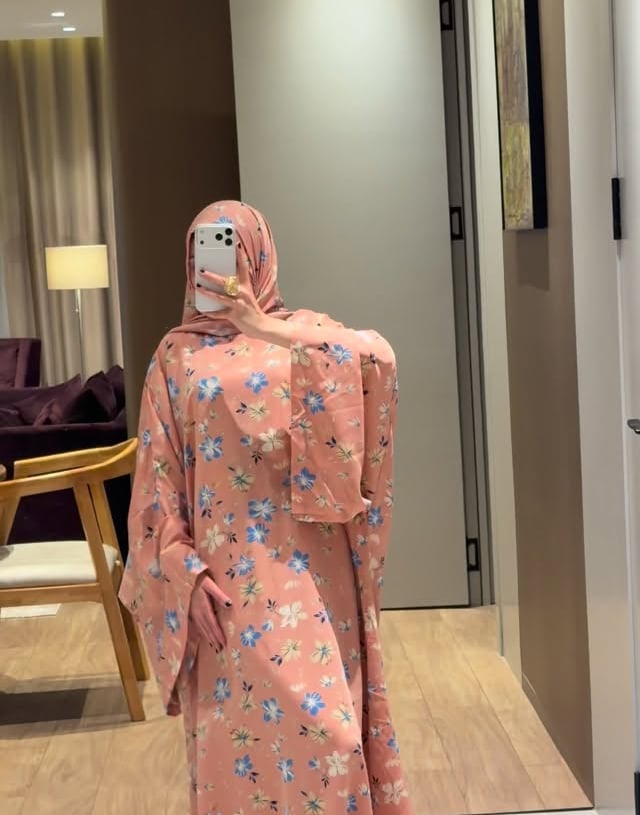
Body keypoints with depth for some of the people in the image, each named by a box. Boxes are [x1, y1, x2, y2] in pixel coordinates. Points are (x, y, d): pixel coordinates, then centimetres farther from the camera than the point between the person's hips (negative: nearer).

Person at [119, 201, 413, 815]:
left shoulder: (302, 333, 6)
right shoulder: (177, 356, 8)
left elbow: (377, 357, -16)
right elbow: (158, 481, 4)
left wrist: (269, 331, -20)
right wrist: (183, 572, -6)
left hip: (305, 565, -1)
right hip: (222, 571, 1)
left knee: (317, 716, -5)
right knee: (234, 725, 4)